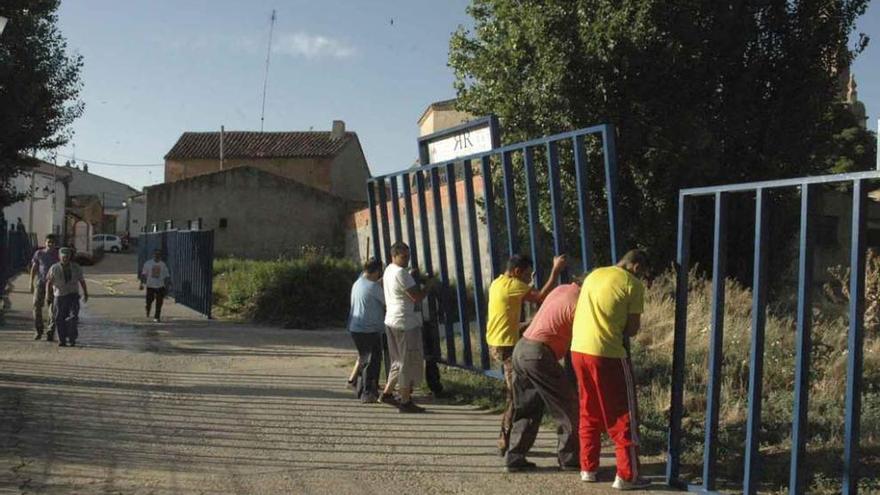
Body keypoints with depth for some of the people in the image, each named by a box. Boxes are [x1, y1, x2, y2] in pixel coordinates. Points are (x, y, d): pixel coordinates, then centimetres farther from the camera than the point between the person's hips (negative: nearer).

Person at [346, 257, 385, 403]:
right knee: (372, 361, -1)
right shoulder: (374, 287, -16)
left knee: (364, 357, 20)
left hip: (355, 327, 9)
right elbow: (387, 302, -7)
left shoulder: (357, 283, 11)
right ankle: (367, 394, 2)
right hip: (369, 329, -9)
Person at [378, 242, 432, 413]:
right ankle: (406, 402, 1)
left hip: (391, 321, 9)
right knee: (409, 362, -2)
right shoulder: (401, 273, -17)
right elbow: (417, 296, -19)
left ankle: (387, 393, 20)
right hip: (406, 323, -9)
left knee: (399, 360, 19)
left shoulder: (388, 271, 13)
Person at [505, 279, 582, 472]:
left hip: (520, 348, 9)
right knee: (568, 406, 3)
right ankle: (569, 458, 9)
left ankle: (515, 457, 16)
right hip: (538, 355, -9)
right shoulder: (578, 304, -12)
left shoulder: (561, 289, 12)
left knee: (527, 409, 16)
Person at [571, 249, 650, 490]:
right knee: (623, 416, 5)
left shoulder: (594, 275, 16)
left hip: (578, 350, 7)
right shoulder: (633, 284, -5)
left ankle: (588, 468, 24)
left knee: (589, 413, 19)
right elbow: (633, 329, -4)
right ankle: (626, 475, 8)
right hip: (607, 354, -7)